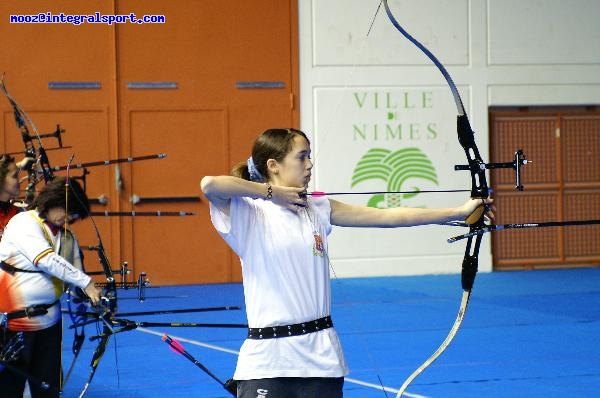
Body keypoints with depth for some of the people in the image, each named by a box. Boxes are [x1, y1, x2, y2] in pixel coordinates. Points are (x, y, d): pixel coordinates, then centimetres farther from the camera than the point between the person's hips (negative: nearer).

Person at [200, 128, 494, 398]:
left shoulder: (317, 209, 9)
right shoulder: (247, 213, -6)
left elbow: (387, 216, 7)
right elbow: (209, 184, -25)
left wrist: (459, 211, 4)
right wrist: (271, 192, -14)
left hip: (320, 355, 5)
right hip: (266, 360, -5)